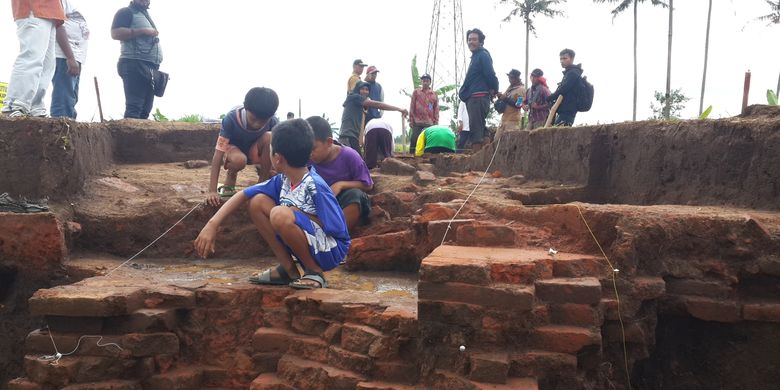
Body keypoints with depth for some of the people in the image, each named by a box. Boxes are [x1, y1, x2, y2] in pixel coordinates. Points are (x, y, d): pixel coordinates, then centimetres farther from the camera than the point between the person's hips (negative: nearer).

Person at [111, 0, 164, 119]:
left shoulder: (146, 15, 28)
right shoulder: (126, 12, 2)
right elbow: (115, 33, -12)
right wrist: (143, 31, -14)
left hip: (149, 67, 8)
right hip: (135, 65, -8)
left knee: (145, 109, 2)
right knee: (134, 108, -17)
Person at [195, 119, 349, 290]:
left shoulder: (315, 186, -23)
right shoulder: (282, 180, -1)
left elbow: (337, 229, -22)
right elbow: (243, 195, 2)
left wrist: (298, 213, -18)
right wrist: (212, 224, -8)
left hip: (330, 251, -8)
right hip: (309, 246, 8)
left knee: (280, 214, -30)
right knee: (258, 202, -2)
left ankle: (315, 272, -11)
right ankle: (288, 270, 2)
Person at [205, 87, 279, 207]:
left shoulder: (273, 122, -26)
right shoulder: (231, 118, -32)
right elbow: (218, 153, -35)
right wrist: (212, 191, -40)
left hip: (255, 152, 3)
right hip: (233, 148, -2)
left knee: (270, 137, -31)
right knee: (239, 160, -40)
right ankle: (231, 177, -4)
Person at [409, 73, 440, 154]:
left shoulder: (434, 94, 11)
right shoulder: (416, 92, 9)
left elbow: (436, 109, 10)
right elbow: (412, 107, 5)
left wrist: (436, 122, 3)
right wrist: (411, 120, -1)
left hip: (429, 123, 1)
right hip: (417, 122, -1)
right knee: (414, 139, -4)